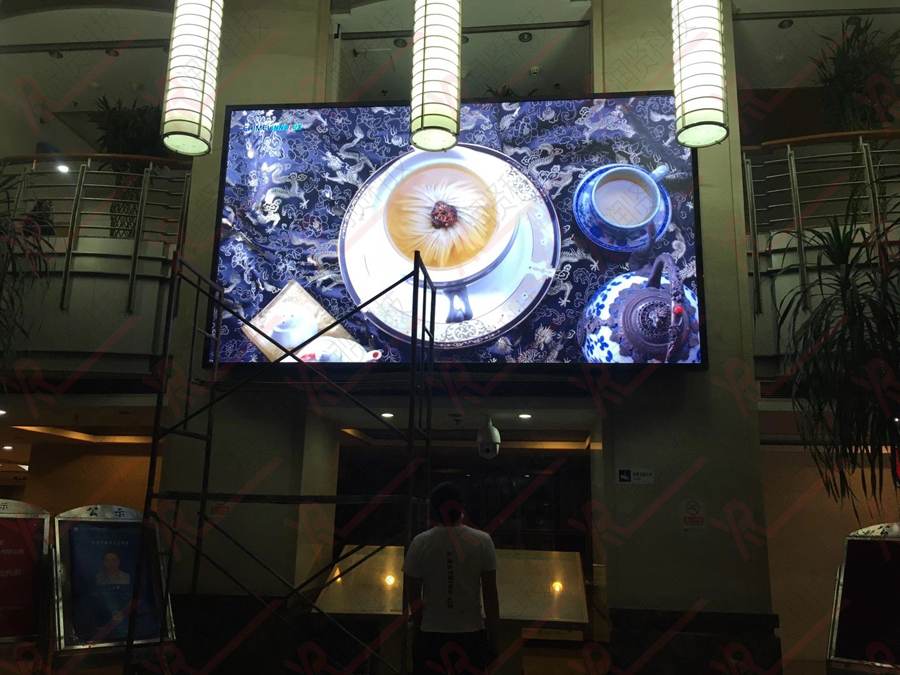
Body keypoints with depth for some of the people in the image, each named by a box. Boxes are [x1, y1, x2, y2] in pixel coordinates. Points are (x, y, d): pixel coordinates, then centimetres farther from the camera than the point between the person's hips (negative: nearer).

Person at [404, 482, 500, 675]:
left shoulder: (420, 543, -4)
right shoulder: (482, 541, -5)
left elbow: (412, 596, 2)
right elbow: (490, 596, -3)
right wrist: (493, 638, 6)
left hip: (431, 634, 0)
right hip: (471, 634, 0)